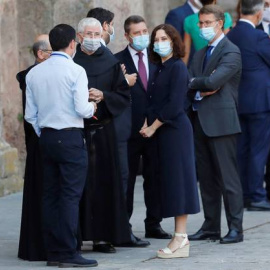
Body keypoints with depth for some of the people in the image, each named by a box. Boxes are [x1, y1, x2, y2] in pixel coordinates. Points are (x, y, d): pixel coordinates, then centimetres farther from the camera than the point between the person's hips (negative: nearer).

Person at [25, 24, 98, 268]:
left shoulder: (34, 73, 7)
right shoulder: (75, 71, -10)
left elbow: (30, 114, 9)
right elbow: (82, 109, -16)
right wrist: (93, 106, 5)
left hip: (46, 138, 6)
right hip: (70, 137, -6)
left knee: (50, 195, 9)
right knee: (71, 196, -6)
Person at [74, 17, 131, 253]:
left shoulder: (111, 63, 8)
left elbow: (124, 96, 6)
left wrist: (103, 96, -10)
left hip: (103, 130, 2)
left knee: (103, 182, 2)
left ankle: (102, 236, 7)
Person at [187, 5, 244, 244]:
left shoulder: (231, 52, -8)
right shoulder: (200, 54, 19)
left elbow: (213, 81, -20)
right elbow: (190, 83, 9)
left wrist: (195, 83, -3)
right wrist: (202, 88, -11)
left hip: (221, 121, -8)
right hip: (200, 122, 8)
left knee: (228, 177, -7)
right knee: (206, 177, 10)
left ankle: (235, 228, -5)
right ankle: (211, 227, 15)